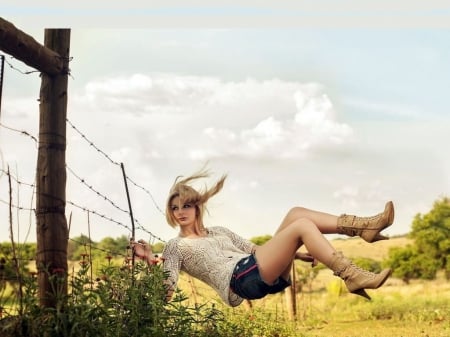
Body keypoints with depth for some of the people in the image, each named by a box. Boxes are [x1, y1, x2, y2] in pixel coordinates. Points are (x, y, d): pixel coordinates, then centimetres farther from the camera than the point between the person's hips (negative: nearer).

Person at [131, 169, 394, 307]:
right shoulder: (176, 247, 13)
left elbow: (259, 250, 29)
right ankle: (354, 277, -25)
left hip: (266, 274, 7)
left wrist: (296, 253, 17)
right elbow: (166, 292, 0)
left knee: (297, 214, -5)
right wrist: (151, 262, -14)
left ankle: (364, 227, -11)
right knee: (302, 226, -20)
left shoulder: (219, 231, 31)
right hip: (242, 279, -7)